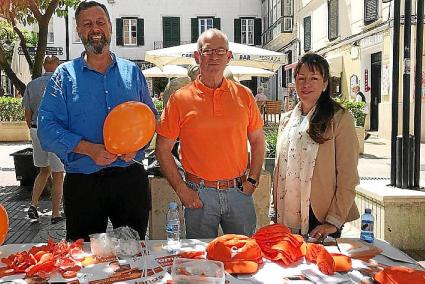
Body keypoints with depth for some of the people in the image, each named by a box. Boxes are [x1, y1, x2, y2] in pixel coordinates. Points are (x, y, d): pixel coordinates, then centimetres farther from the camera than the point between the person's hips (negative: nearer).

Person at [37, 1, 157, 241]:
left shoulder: (132, 71, 10)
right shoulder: (65, 75, 2)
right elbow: (47, 128, -5)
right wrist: (90, 149, -19)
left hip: (131, 178, 2)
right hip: (83, 183, -1)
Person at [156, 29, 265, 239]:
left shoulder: (243, 95, 4)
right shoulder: (180, 99, -4)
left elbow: (257, 141, 11)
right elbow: (163, 148, -2)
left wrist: (252, 180, 2)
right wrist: (181, 189, -7)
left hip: (239, 191, 2)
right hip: (199, 195, -2)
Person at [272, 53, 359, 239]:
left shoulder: (340, 119, -8)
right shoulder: (286, 120, 10)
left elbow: (348, 178, -10)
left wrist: (334, 221, -14)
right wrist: (276, 214, 11)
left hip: (320, 220, -5)